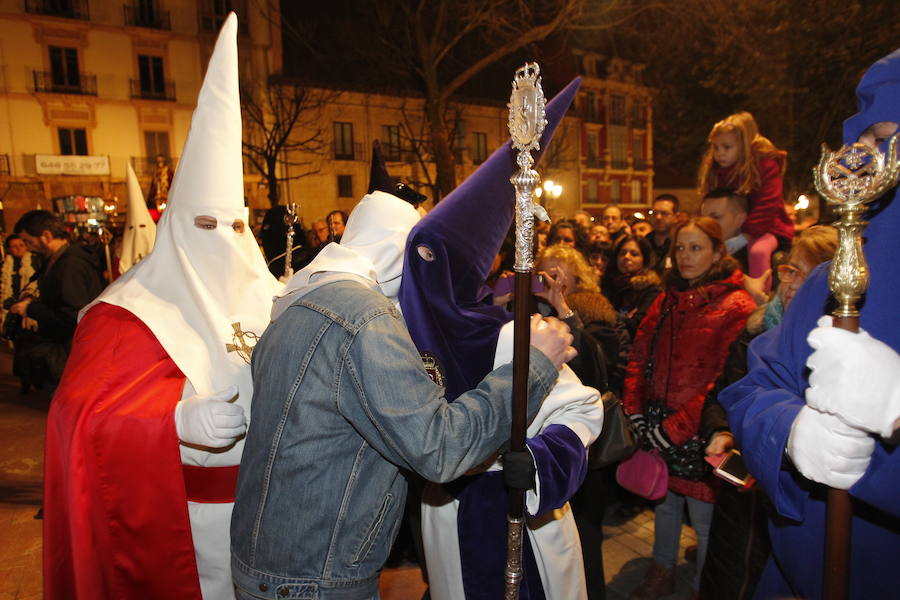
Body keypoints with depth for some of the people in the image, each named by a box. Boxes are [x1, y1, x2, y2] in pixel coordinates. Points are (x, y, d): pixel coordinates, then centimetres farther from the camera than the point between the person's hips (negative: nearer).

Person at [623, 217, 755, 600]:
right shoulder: (667, 299, 9)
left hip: (699, 434, -5)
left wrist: (677, 427, -17)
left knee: (703, 517, 8)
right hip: (657, 425, 6)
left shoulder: (736, 306, -11)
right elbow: (640, 356, 9)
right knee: (664, 502, 21)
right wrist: (634, 409, -3)